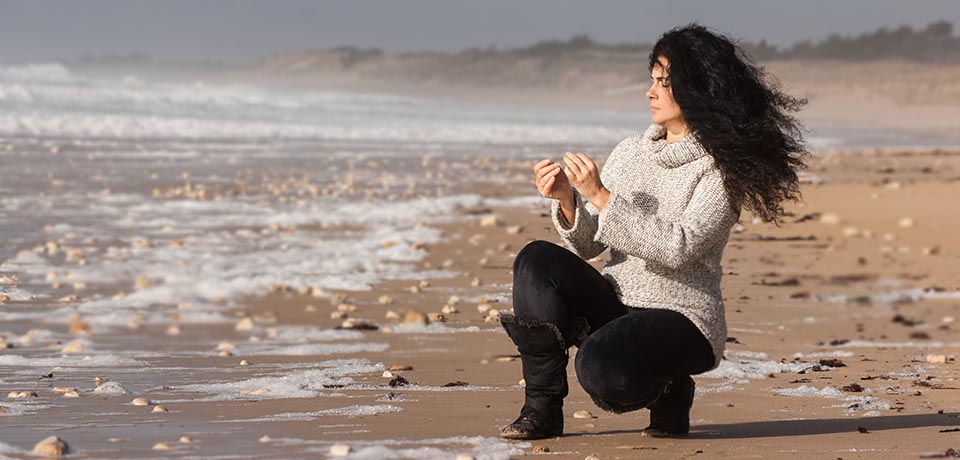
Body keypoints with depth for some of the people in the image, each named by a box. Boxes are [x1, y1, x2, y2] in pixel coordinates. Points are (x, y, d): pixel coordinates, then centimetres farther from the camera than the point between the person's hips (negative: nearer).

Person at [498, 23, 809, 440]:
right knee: (536, 260, -19)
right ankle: (542, 409, -14)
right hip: (616, 303, 6)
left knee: (600, 369, -34)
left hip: (680, 316, -6)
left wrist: (600, 197, -24)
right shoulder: (631, 151, 9)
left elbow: (678, 248, -23)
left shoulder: (721, 167, -8)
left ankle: (667, 391, 2)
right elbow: (586, 245, 8)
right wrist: (566, 200, -13)